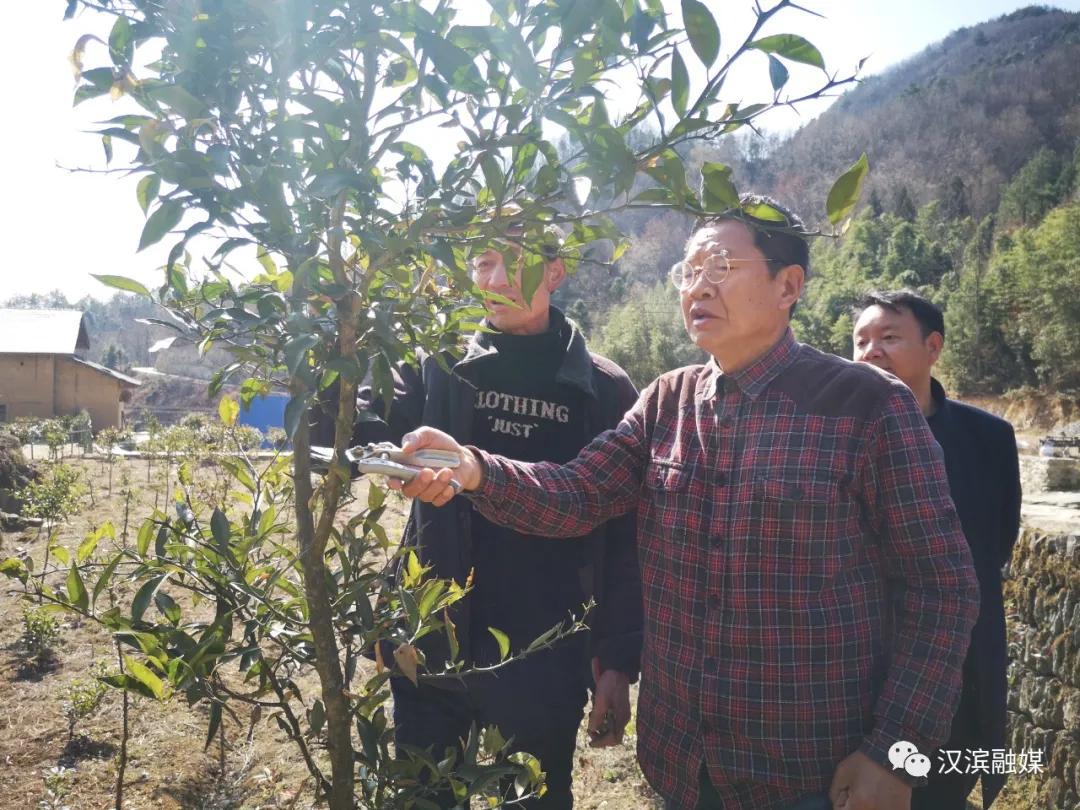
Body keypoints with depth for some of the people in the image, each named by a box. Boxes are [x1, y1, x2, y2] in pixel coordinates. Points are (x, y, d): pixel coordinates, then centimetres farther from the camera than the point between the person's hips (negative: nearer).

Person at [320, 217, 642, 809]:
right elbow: (355, 436, -11)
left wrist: (619, 661, -4)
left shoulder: (603, 391, -2)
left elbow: (623, 540, -2)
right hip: (433, 648, 2)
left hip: (545, 662, -1)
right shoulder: (437, 366, 2)